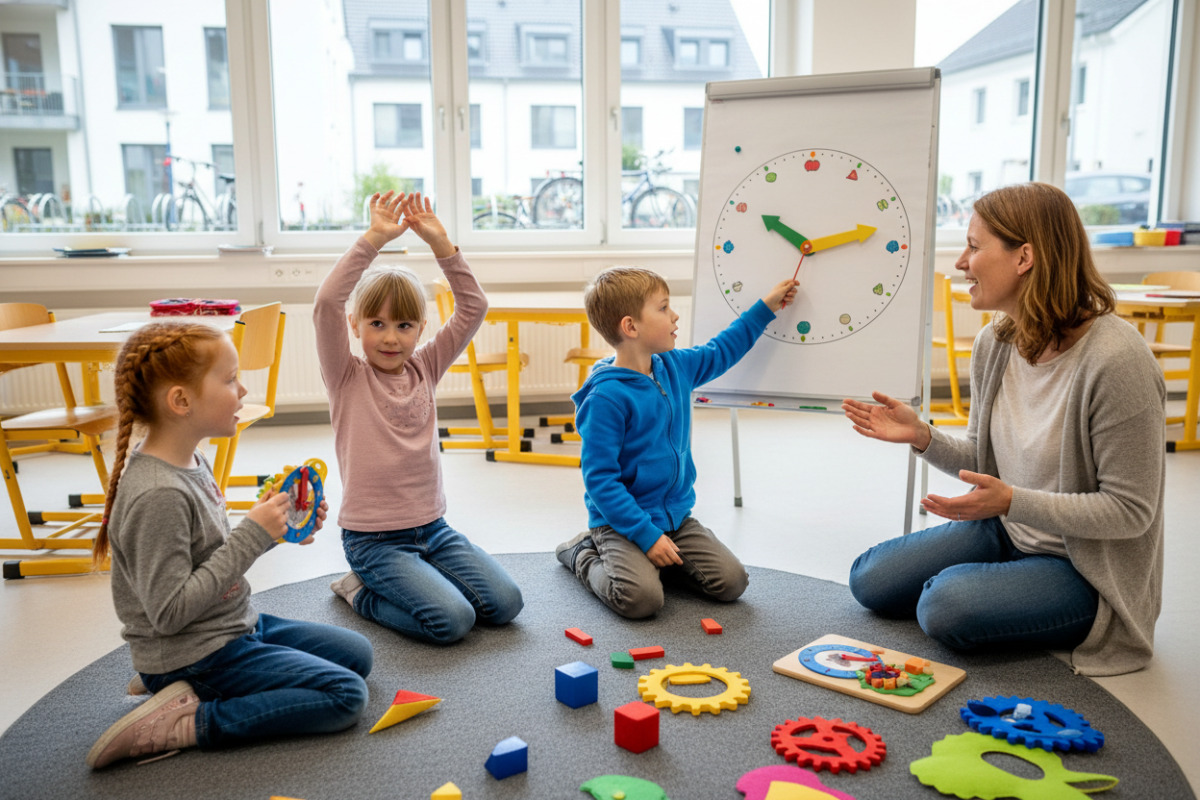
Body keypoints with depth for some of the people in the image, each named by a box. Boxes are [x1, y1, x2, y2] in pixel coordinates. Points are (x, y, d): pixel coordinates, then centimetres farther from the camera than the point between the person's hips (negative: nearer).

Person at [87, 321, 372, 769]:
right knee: (345, 695, -13)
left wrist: (278, 529, -1)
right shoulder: (157, 495, -26)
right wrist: (253, 534, -25)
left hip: (234, 627, 9)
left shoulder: (191, 461, 3)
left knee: (357, 652, 17)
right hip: (197, 656, -9)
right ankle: (187, 723, -9)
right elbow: (169, 612, -26)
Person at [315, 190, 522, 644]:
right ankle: (360, 591, 4)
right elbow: (326, 304, -23)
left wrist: (440, 242, -10)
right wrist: (375, 238, -24)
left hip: (432, 527, 5)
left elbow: (473, 308, -1)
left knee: (505, 604, -7)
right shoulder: (348, 378, -6)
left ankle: (407, 583, 14)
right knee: (453, 621, -21)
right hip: (373, 538, -5)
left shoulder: (424, 369, 6)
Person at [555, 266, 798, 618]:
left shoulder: (675, 367, 4)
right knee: (641, 598, -27)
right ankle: (584, 556, 4)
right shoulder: (606, 396, -21)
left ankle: (649, 560, 14)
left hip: (676, 516, 7)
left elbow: (720, 351, 26)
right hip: (622, 521, -7)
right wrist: (647, 535, -23)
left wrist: (765, 307, 27)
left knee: (732, 582, -8)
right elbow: (599, 479, -20)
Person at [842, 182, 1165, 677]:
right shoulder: (993, 341, -4)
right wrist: (923, 437, -11)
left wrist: (1012, 502, -33)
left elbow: (1130, 511, -23)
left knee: (947, 605, -28)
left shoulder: (1116, 360, -27)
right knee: (870, 581, 1)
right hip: (1005, 531, 7)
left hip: (1086, 566, -7)